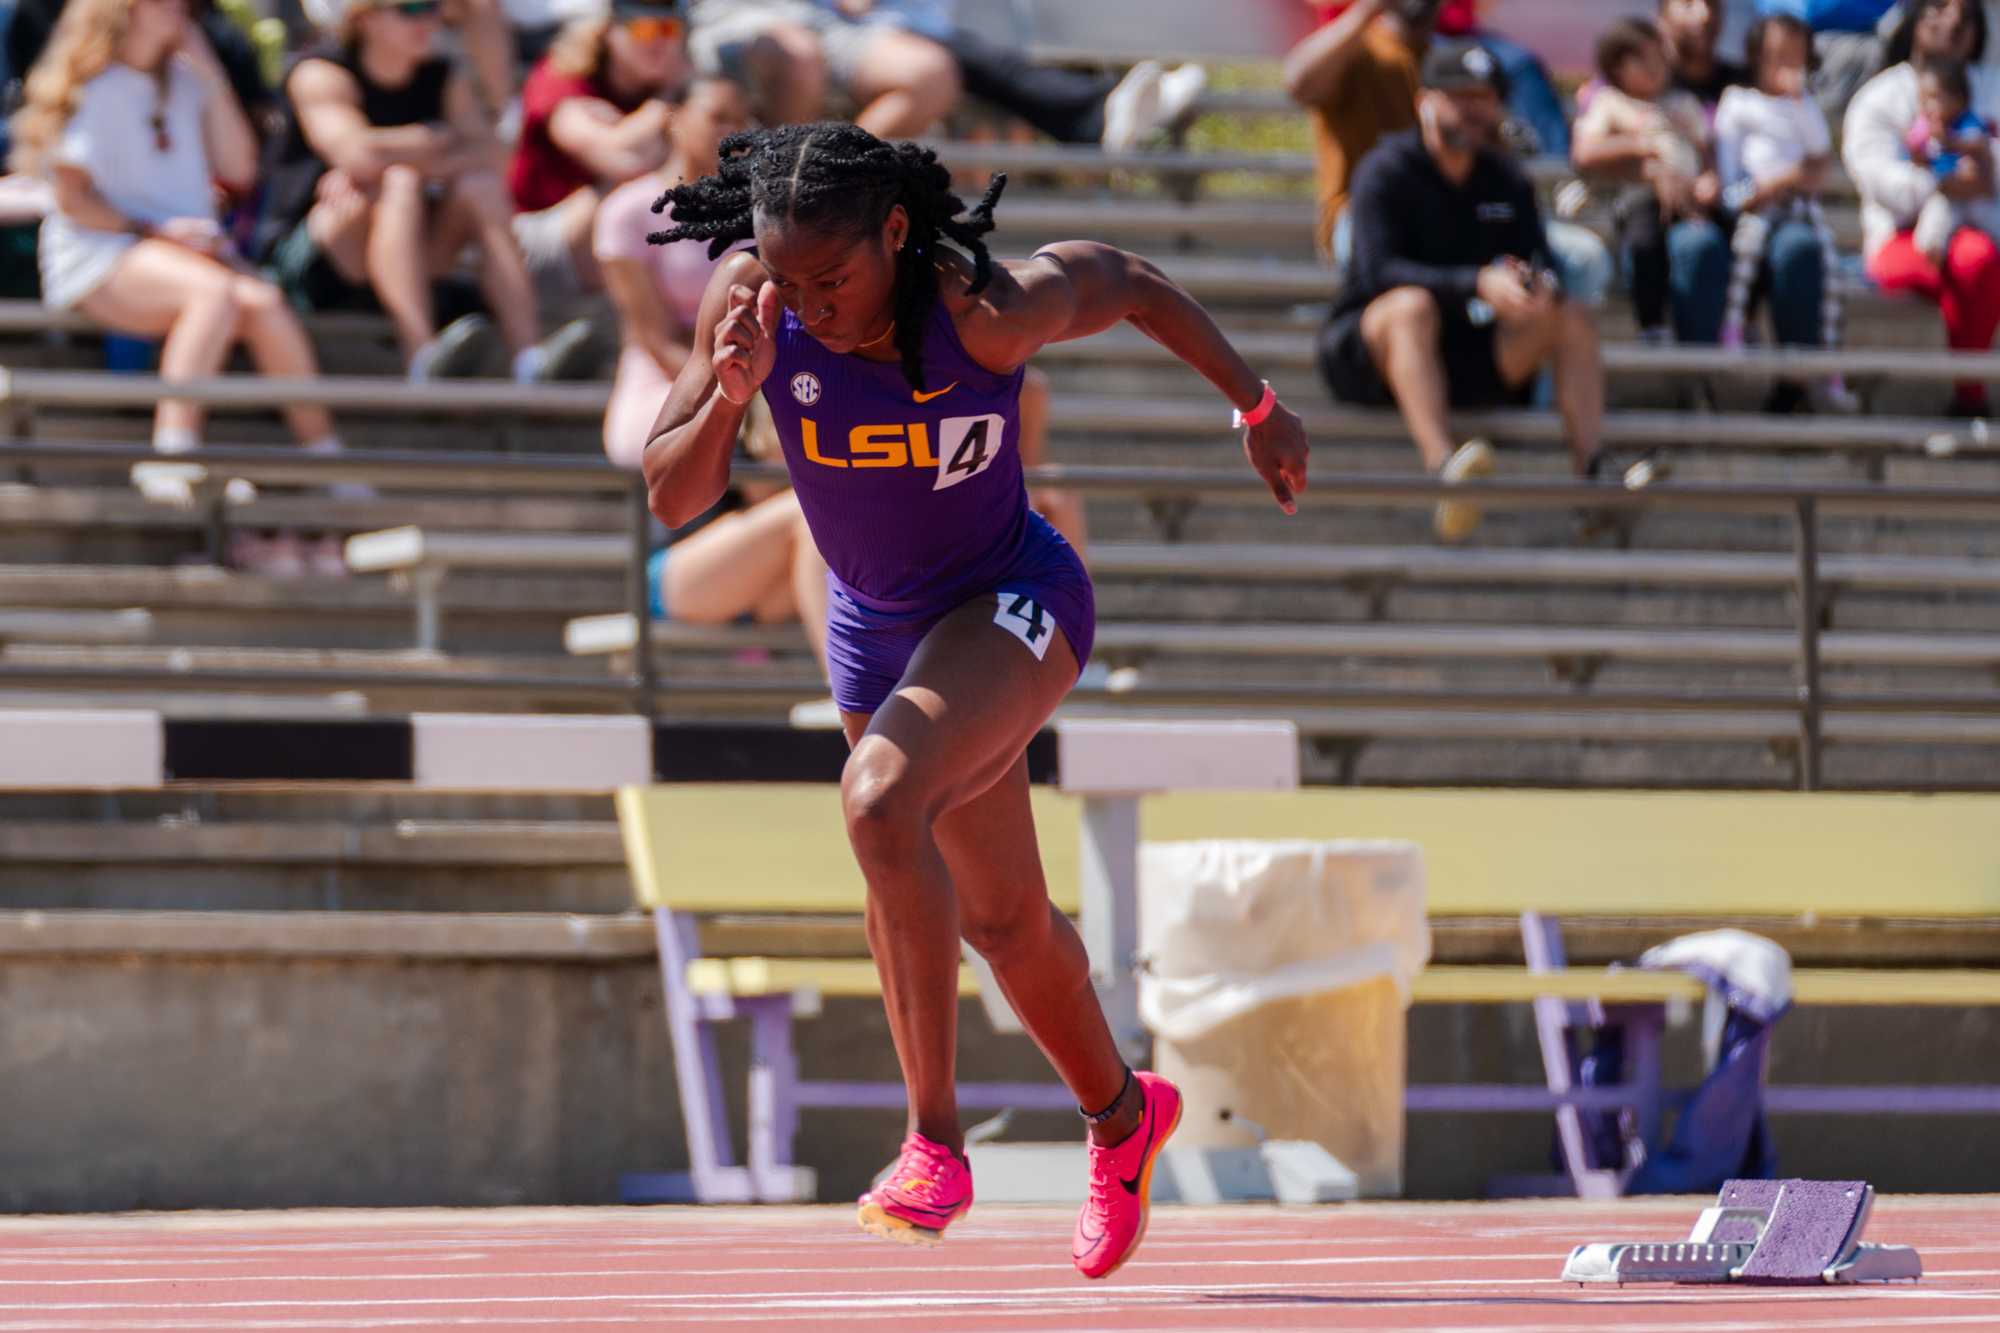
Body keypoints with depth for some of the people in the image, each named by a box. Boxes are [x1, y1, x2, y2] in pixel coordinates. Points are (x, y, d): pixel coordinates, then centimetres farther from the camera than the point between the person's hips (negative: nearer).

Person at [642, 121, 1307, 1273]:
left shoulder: (985, 309, -29)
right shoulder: (751, 300, -20)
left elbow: (1127, 281, -8)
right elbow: (673, 497, -16)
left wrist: (1258, 407, 3)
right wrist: (729, 396, -36)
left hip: (1014, 605, -5)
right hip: (877, 623, 5)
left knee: (882, 796, -32)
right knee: (1002, 919, 19)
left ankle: (936, 1140, -28)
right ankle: (1121, 1116, 47)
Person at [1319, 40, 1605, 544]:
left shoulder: (1506, 181, 10)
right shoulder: (1387, 171, -9)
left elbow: (1540, 265, 2)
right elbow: (1379, 270, -22)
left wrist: (1538, 286, -25)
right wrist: (1478, 284, -35)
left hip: (1464, 358, 6)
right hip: (1366, 350, -6)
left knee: (1574, 319, -10)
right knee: (1413, 305, -37)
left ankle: (1588, 474, -27)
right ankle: (1443, 470, -59)